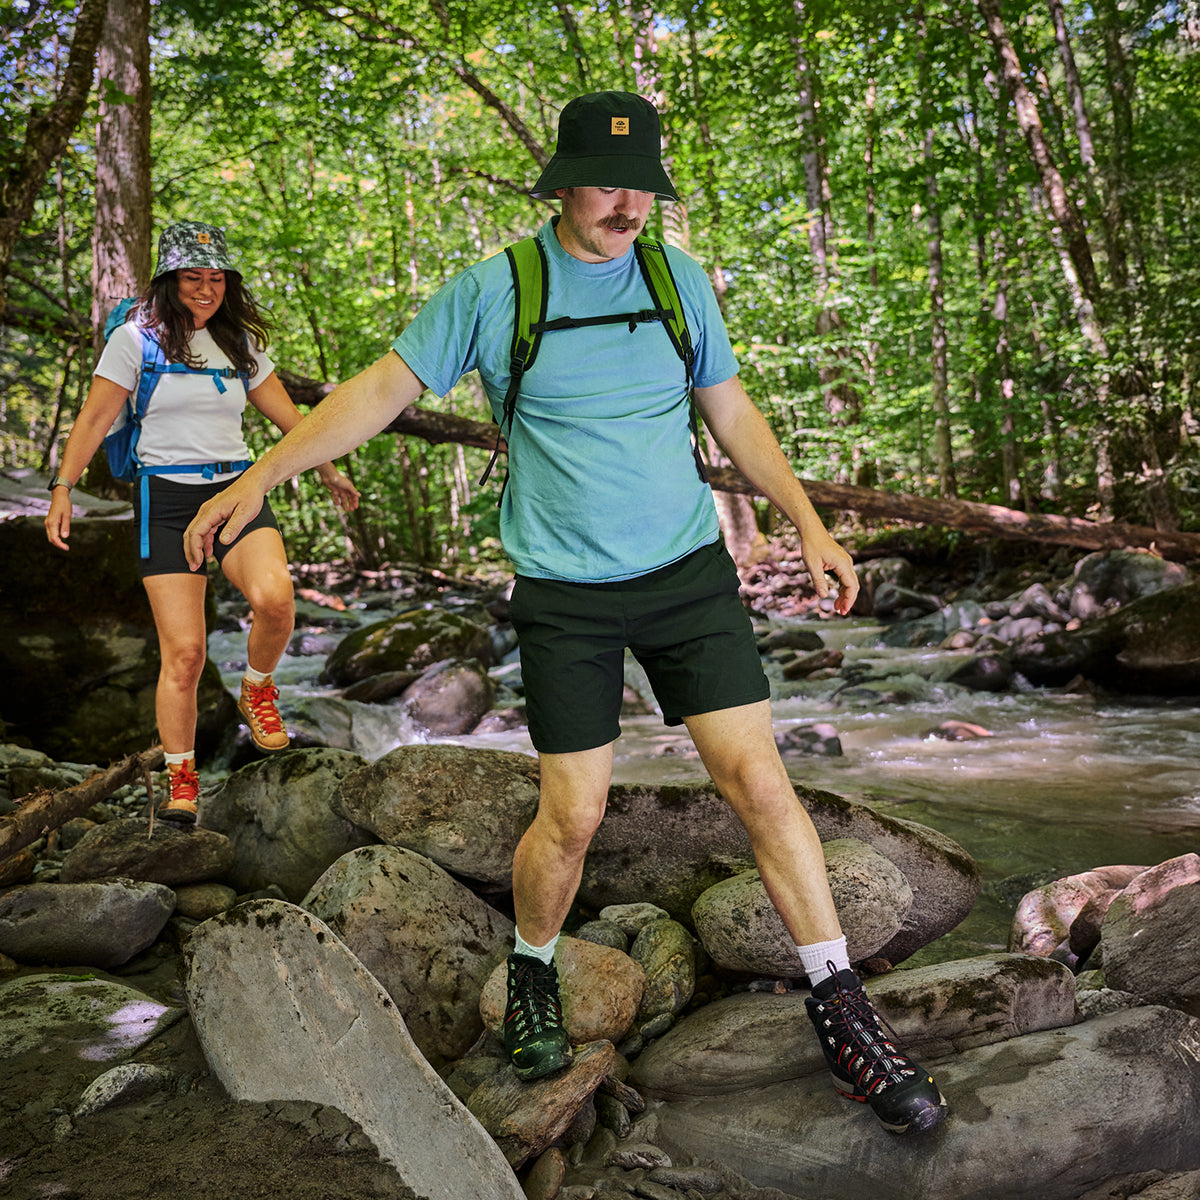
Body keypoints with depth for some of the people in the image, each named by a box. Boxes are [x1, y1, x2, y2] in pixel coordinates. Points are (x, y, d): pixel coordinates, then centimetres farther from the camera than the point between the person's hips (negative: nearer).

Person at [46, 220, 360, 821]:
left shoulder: (239, 342, 13)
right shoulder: (137, 337, 2)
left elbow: (284, 412, 21)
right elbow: (94, 418, 1)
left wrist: (329, 471, 27)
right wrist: (62, 488, -6)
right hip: (166, 498, -3)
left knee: (274, 597, -28)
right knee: (183, 651, -9)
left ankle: (257, 692, 3)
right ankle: (181, 783, 8)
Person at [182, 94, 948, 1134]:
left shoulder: (681, 278, 5)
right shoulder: (492, 290, -4)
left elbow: (730, 411, 14)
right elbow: (382, 389, 1)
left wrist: (809, 524, 11)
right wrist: (258, 479, -3)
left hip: (687, 570, 2)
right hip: (565, 592, -2)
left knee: (760, 781, -4)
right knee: (573, 814, -1)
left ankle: (842, 1011, 8)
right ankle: (533, 975, 30)